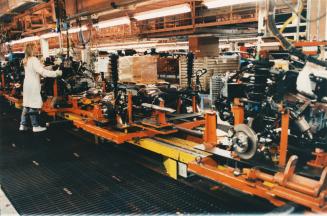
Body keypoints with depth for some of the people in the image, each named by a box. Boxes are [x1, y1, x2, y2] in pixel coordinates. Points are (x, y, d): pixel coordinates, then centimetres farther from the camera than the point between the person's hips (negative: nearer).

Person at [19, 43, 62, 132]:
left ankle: (23, 125, 17)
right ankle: (35, 126, 3)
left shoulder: (26, 60, 13)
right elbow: (42, 72, -24)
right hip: (33, 85, -9)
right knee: (33, 106, -4)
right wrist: (56, 73, -23)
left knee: (26, 105, 13)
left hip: (27, 84, 9)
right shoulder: (34, 60, -16)